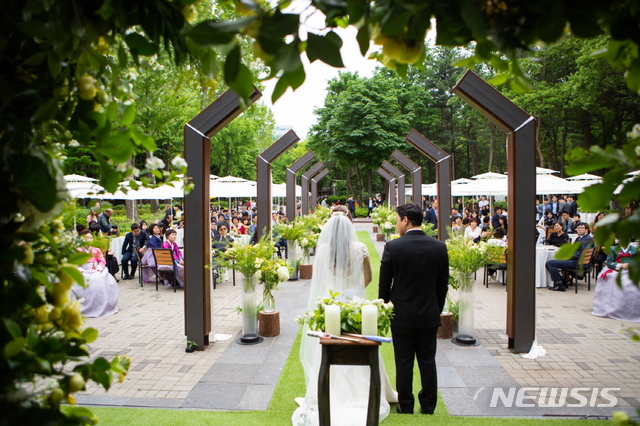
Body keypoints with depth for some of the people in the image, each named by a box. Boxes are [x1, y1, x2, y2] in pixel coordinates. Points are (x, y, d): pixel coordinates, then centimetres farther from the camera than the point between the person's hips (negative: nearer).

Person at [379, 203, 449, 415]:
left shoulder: (393, 246, -13)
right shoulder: (439, 247, -3)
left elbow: (384, 284, -7)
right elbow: (443, 284, 4)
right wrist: (437, 309, 15)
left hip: (402, 315, -2)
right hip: (430, 316, 3)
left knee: (404, 363, 8)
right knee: (427, 362, 13)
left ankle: (405, 407, 20)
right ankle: (428, 407, 23)